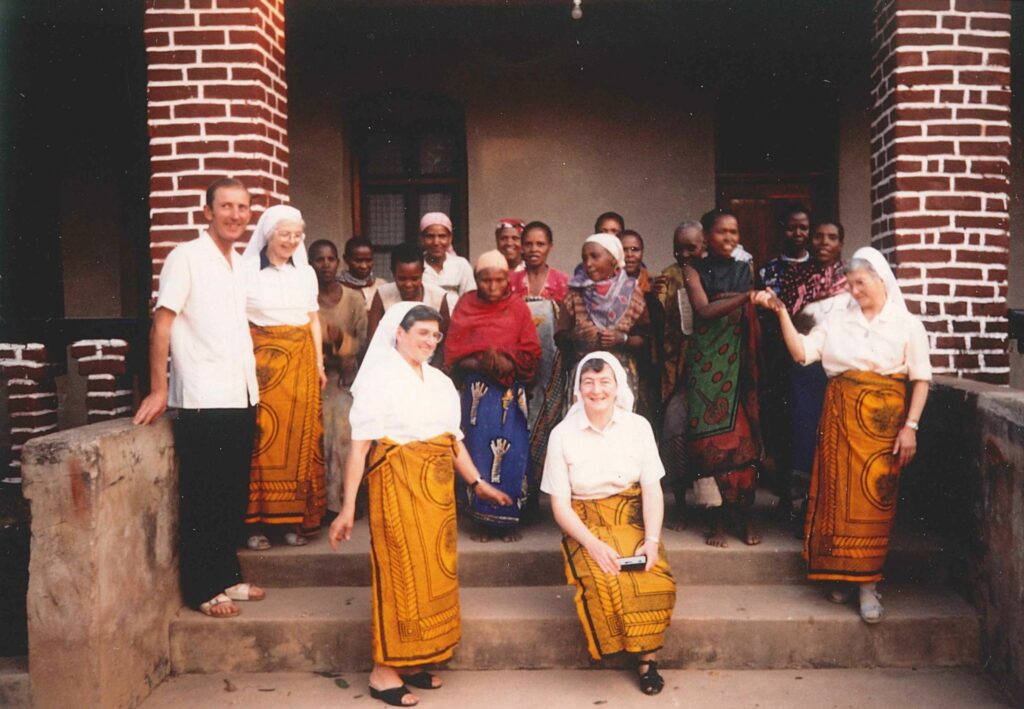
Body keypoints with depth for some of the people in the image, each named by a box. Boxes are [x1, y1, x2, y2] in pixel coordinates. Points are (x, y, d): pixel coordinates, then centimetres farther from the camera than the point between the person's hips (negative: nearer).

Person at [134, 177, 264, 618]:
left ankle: (227, 577, 25)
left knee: (234, 495, 14)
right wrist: (158, 390, -14)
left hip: (241, 398, 7)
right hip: (203, 402, -7)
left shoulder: (239, 264, 14)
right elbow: (162, 323, -11)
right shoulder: (186, 258, -8)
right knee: (202, 498, 1)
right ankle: (202, 590, 11)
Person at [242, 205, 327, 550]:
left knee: (300, 439, 4)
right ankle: (258, 521, 2)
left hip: (301, 363, 4)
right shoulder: (249, 270, -2)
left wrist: (319, 363, 11)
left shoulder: (306, 272, 12)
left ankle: (295, 518, 13)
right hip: (262, 362, -4)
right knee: (262, 439, -6)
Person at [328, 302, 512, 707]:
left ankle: (411, 662, 22)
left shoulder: (441, 382, 14)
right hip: (397, 484, -7)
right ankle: (384, 671, 9)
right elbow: (359, 446, -11)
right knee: (400, 571, -3)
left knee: (433, 572, 10)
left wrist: (477, 483, 6)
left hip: (437, 488, 7)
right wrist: (347, 508, -15)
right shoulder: (379, 377, -7)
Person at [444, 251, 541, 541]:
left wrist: (508, 364, -17)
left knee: (511, 455, -2)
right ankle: (483, 520, 12)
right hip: (477, 393, 0)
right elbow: (453, 356, 1)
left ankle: (509, 519, 10)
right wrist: (481, 364, -17)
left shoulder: (517, 307, 5)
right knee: (479, 454, 1)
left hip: (511, 393, 0)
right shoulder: (465, 306, 5)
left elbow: (532, 354, 2)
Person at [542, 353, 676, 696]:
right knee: (606, 582, -32)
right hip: (585, 523, -1)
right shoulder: (562, 435, -3)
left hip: (632, 518, 1)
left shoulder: (638, 426, 1)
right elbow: (560, 504, -4)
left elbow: (652, 489, 0)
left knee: (657, 580, -28)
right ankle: (645, 654, -5)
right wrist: (593, 544, -19)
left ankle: (646, 657, -5)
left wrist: (652, 540, -16)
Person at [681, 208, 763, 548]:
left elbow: (752, 322, 13)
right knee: (711, 437, -3)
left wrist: (755, 366, 7)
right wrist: (744, 298, -24)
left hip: (739, 362, 2)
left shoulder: (745, 269, 12)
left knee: (744, 436, -2)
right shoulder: (694, 271, 4)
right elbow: (704, 310, -13)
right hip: (707, 363, -2)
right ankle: (716, 520, 3)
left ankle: (745, 516, 7)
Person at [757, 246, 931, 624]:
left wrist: (911, 426, -8)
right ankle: (841, 574, 15)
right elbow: (801, 352, -1)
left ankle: (868, 582, 4)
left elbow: (921, 379, 1)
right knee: (839, 493, 3)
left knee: (875, 497, -3)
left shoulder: (907, 324, 3)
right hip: (840, 416, 2)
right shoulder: (837, 318, 9)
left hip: (884, 421, -2)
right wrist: (781, 311, -8)